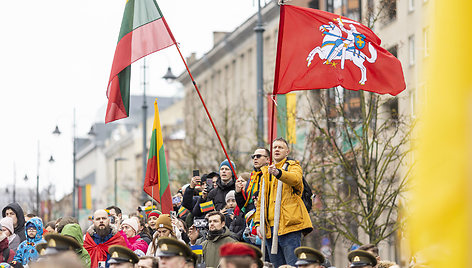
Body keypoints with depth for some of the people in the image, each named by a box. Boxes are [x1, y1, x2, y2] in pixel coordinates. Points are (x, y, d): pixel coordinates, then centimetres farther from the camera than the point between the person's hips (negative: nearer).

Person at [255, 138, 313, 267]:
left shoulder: (293, 166, 5)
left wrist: (278, 173, -41)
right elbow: (261, 200, 22)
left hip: (289, 225, -6)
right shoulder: (266, 172, 23)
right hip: (270, 226, 6)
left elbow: (295, 179, -21)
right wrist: (258, 223, 9)